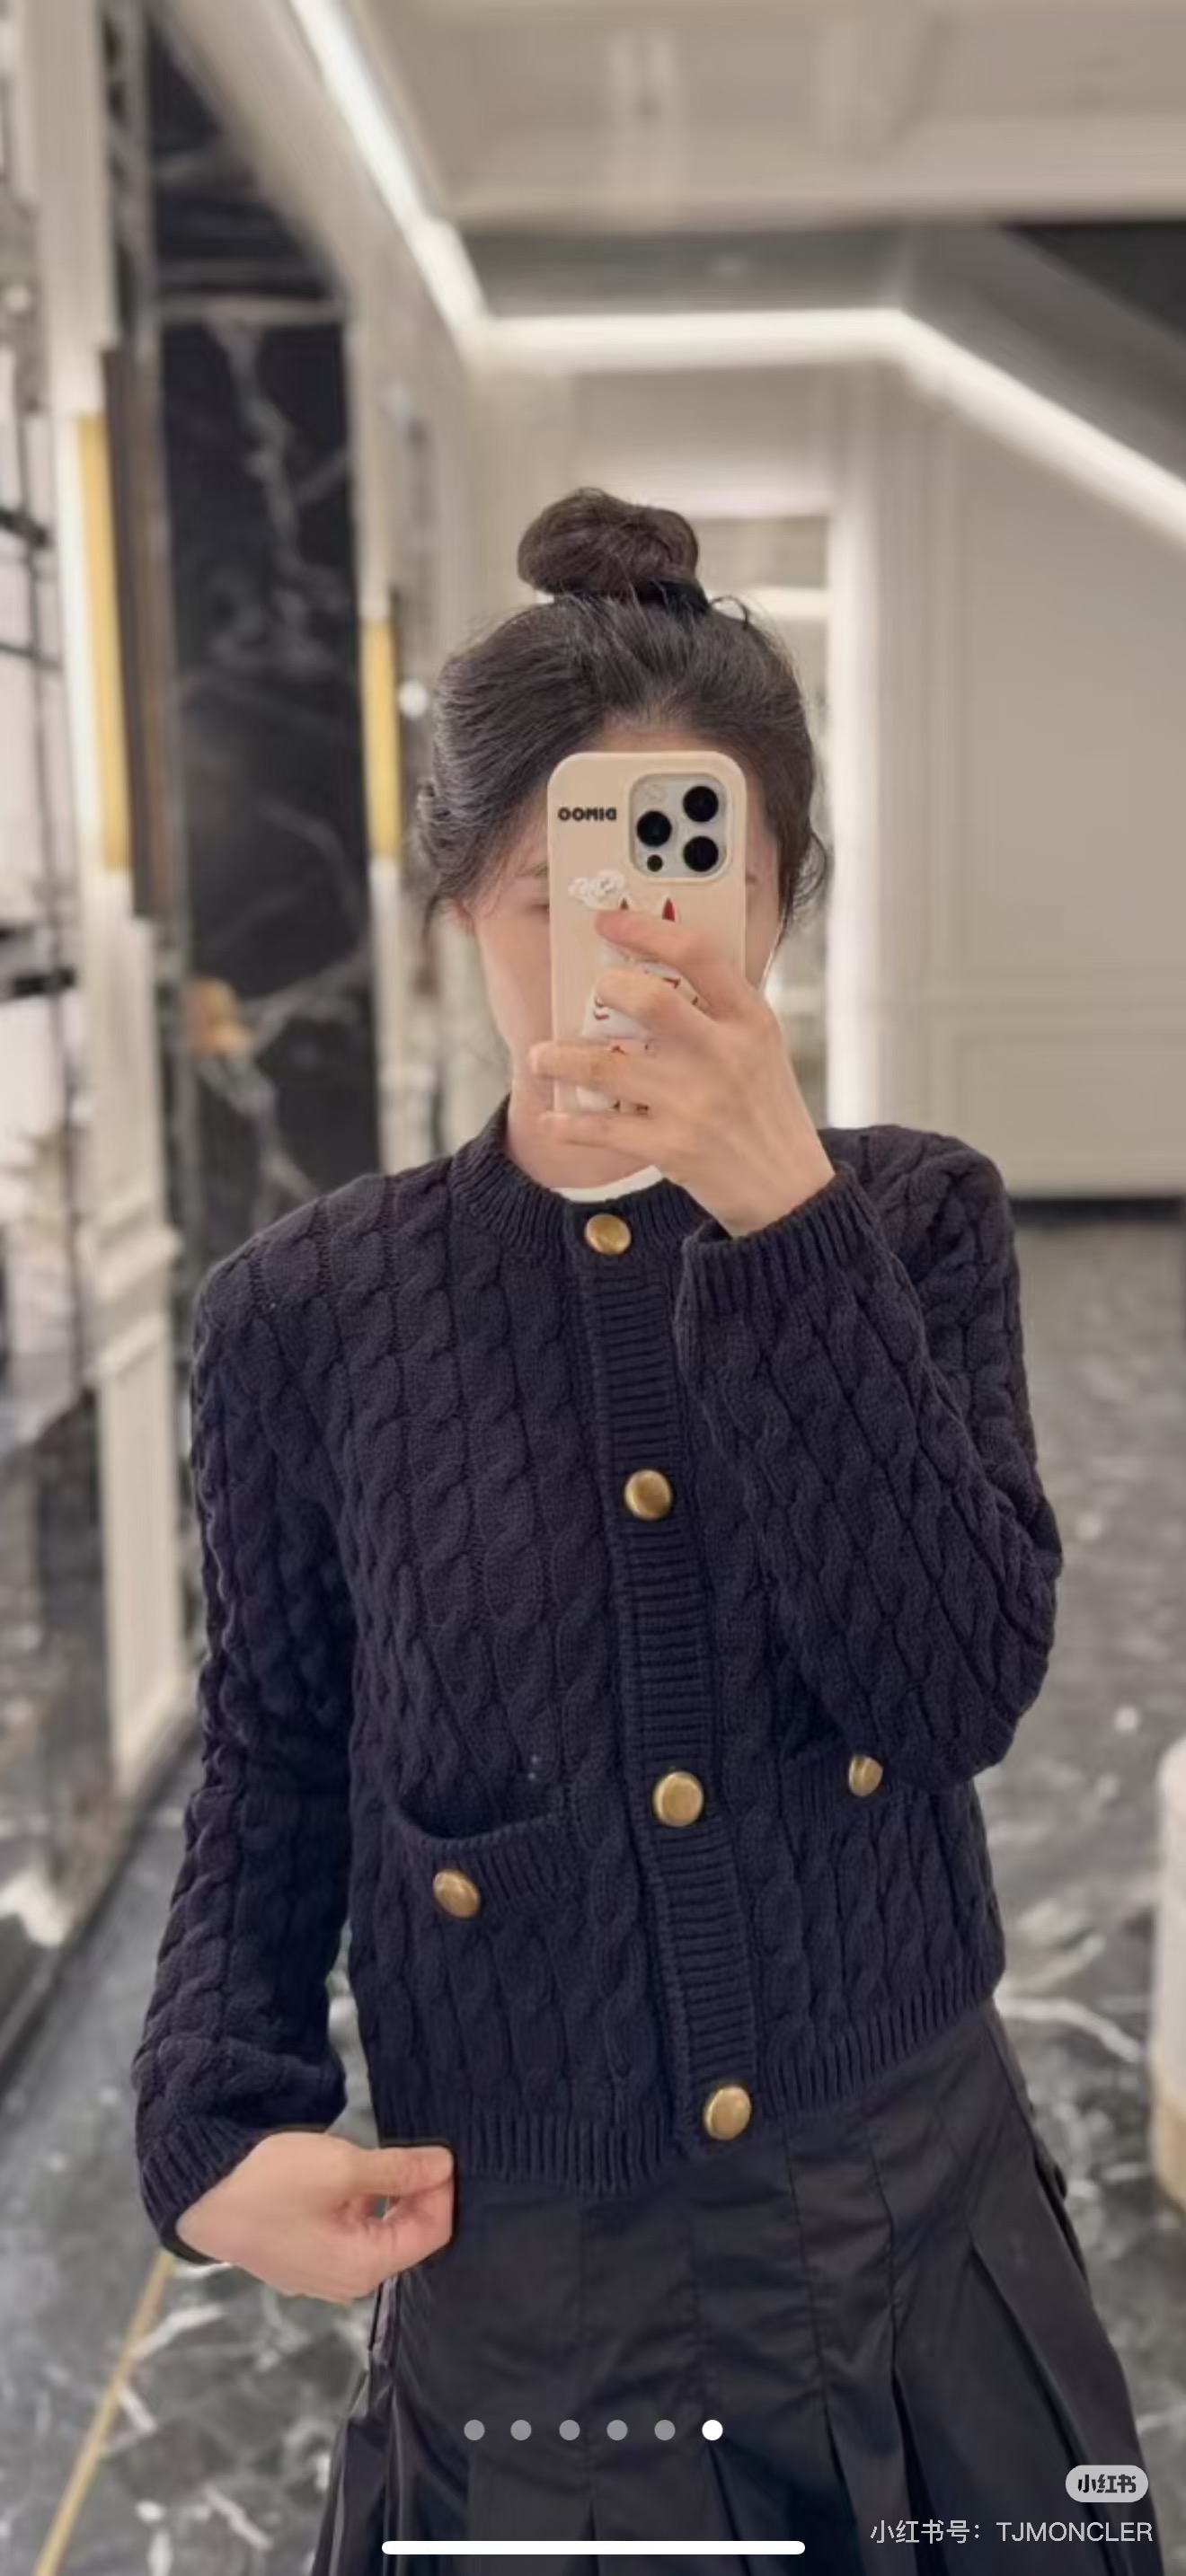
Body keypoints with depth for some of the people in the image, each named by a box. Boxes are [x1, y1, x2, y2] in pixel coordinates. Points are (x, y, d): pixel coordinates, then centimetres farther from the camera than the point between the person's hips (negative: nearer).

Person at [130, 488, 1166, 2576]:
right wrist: (219, 2128, -15)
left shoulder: (914, 1217, -6)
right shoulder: (309, 1311, -8)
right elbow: (271, 1781, 1)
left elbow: (966, 1692, -17)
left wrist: (783, 1213, -25)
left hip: (919, 2224, 2)